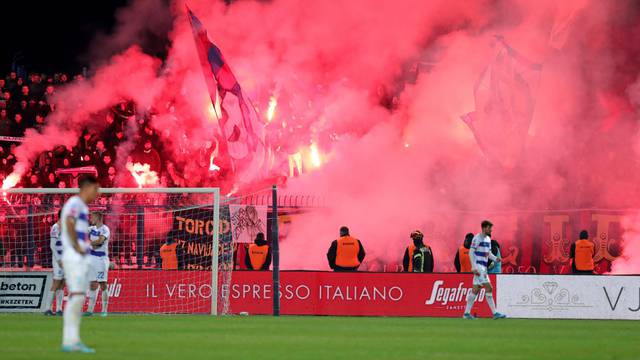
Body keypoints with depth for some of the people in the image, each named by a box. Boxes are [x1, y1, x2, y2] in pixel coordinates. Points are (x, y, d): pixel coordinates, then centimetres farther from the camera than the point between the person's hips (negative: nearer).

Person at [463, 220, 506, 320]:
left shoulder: (488, 239, 16)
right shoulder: (477, 238, -10)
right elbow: (471, 253, -13)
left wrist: (495, 258, 2)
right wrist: (474, 267, -19)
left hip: (483, 267, 9)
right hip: (478, 266, -9)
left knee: (475, 290, 8)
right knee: (489, 288, -13)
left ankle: (467, 313, 10)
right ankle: (494, 313, -12)